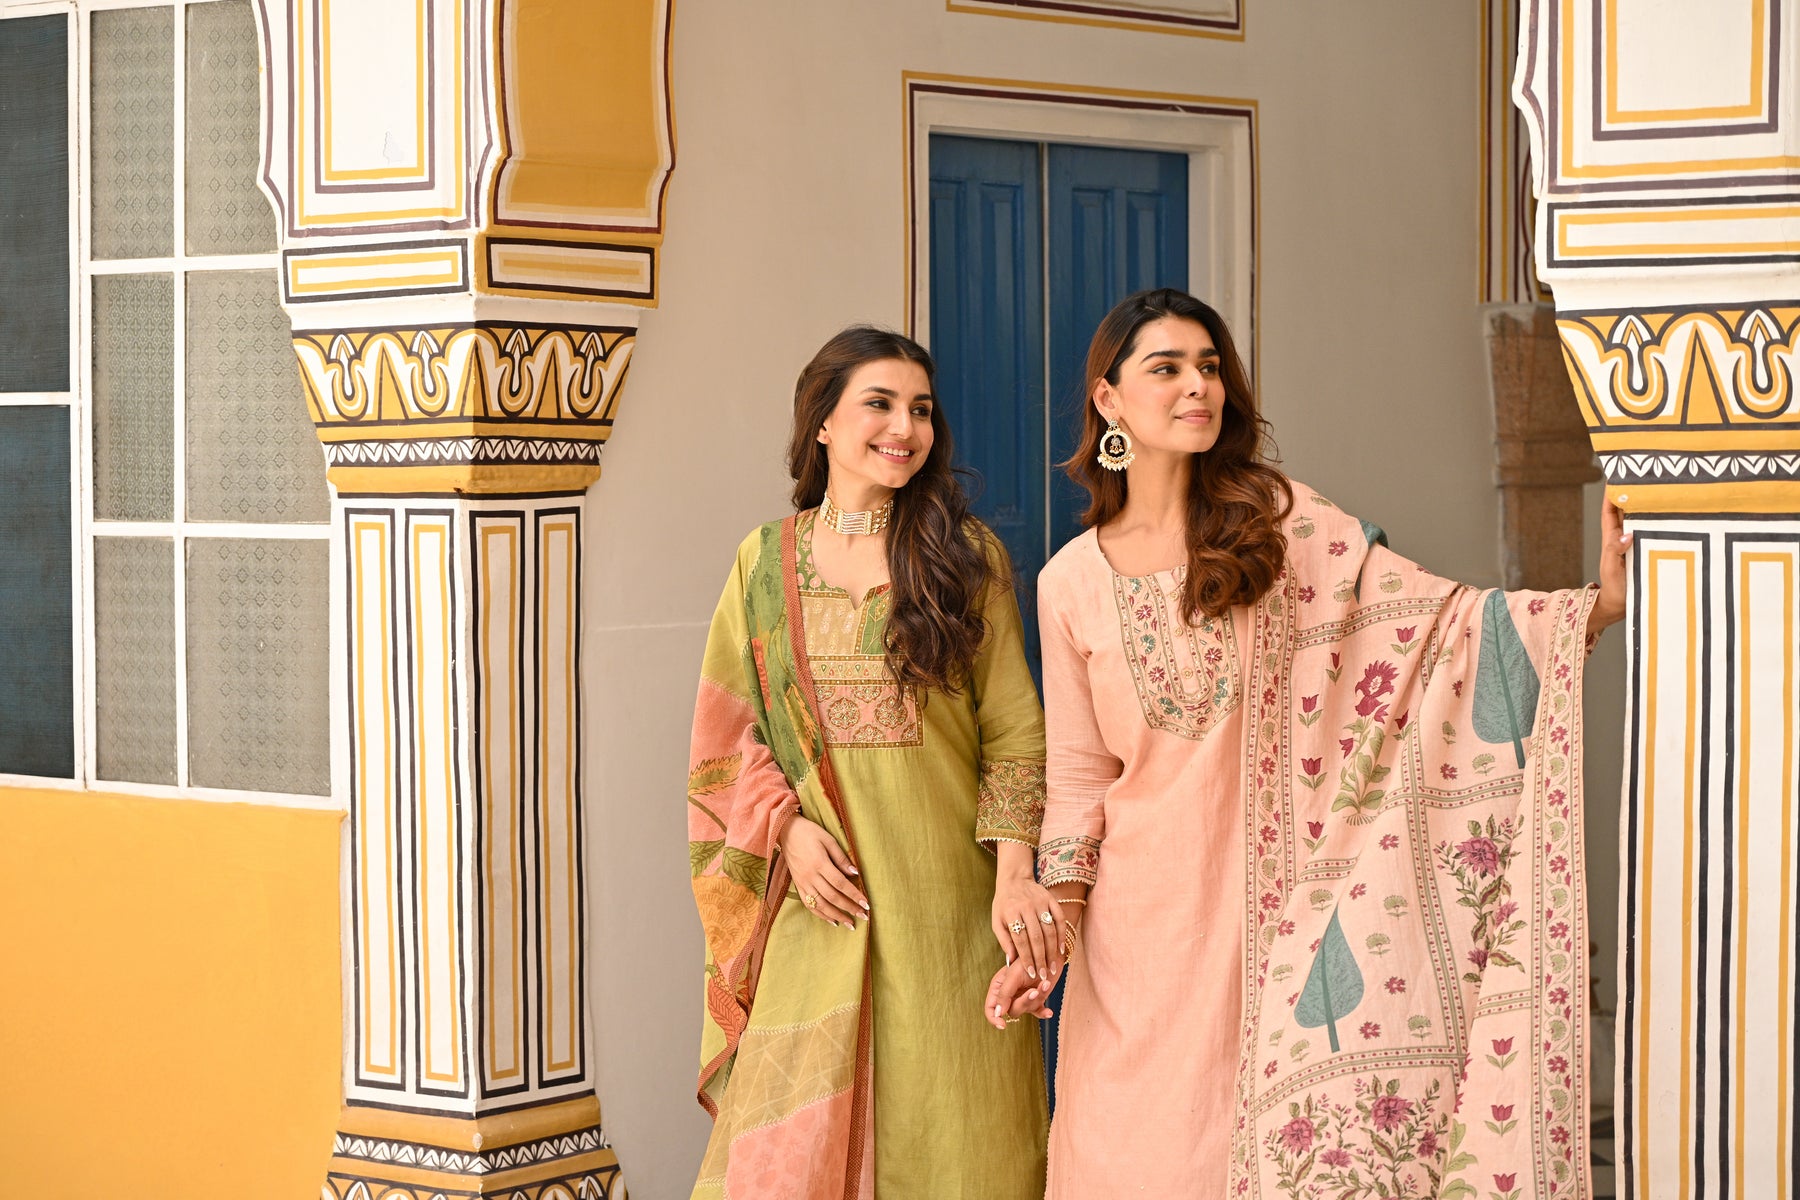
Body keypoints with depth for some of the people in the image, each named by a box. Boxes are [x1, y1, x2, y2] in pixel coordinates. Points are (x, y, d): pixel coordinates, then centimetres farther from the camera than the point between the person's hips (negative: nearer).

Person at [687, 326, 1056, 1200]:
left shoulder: (966, 556, 4)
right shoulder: (767, 560, 9)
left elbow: (1013, 731, 1)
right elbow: (727, 732, 10)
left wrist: (1012, 874, -11)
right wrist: (788, 829, -7)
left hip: (943, 894, -1)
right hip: (815, 899, 1)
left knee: (942, 1126, 0)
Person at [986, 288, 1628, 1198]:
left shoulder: (1283, 524, -1)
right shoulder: (1071, 583, 5)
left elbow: (1440, 615, -8)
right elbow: (1079, 776, 9)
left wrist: (1603, 602, -22)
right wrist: (1047, 931, 2)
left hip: (1269, 908, -1)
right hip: (1141, 918, 1)